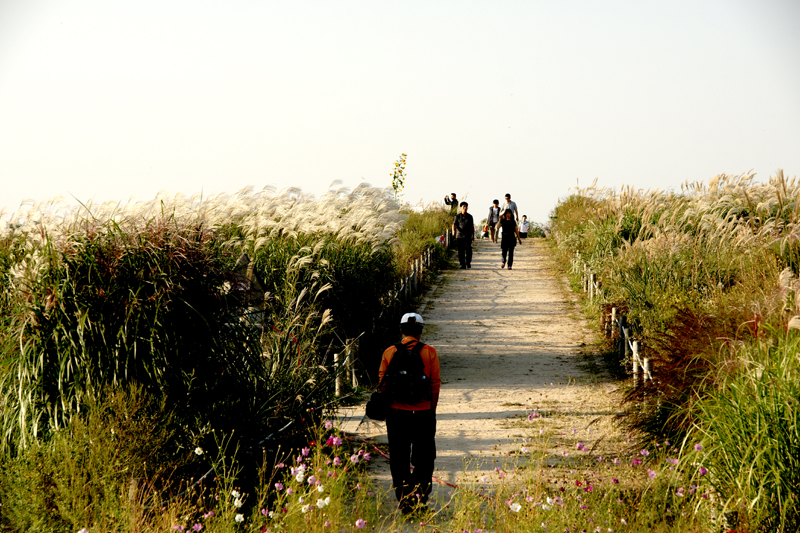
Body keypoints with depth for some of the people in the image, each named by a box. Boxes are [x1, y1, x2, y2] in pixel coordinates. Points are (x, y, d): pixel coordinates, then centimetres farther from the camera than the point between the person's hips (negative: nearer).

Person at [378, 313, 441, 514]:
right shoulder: (429, 353, -2)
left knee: (399, 459, 10)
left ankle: (403, 499, 8)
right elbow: (435, 384, -1)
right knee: (423, 459, 10)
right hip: (423, 413, -1)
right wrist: (431, 410, 11)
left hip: (396, 413, 1)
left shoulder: (389, 352, 1)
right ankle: (419, 494, -4)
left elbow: (382, 383, 4)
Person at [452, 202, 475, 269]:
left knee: (468, 249, -10)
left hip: (468, 236, 0)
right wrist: (453, 231, -25)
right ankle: (462, 264, 7)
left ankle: (468, 263, 6)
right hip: (459, 236, 0)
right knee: (461, 251, 0)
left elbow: (472, 226, 15)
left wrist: (473, 236, 13)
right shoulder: (458, 216, 5)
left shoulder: (470, 216, 10)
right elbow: (454, 224, -5)